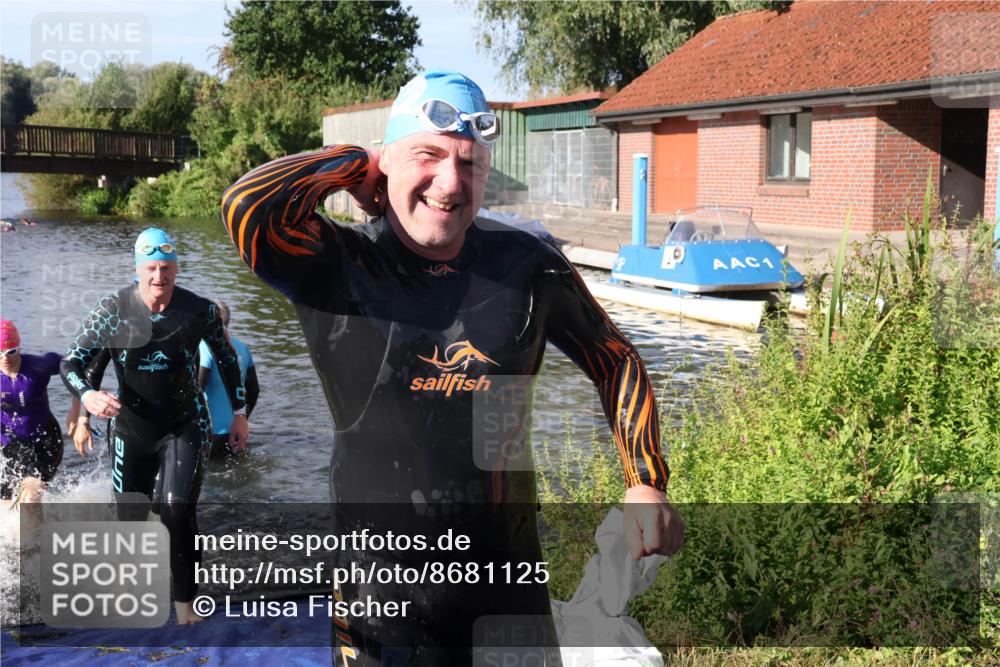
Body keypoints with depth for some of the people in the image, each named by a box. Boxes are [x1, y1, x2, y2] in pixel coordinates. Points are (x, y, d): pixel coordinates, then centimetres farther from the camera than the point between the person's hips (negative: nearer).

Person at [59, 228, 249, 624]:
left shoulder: (199, 311, -11)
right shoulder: (112, 310, -12)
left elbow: (227, 359, 6)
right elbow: (70, 362, -8)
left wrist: (239, 413, 8)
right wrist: (87, 396, -29)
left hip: (184, 425, -1)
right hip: (131, 428, 2)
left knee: (177, 510, -19)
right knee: (130, 518, 10)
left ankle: (185, 600, -3)